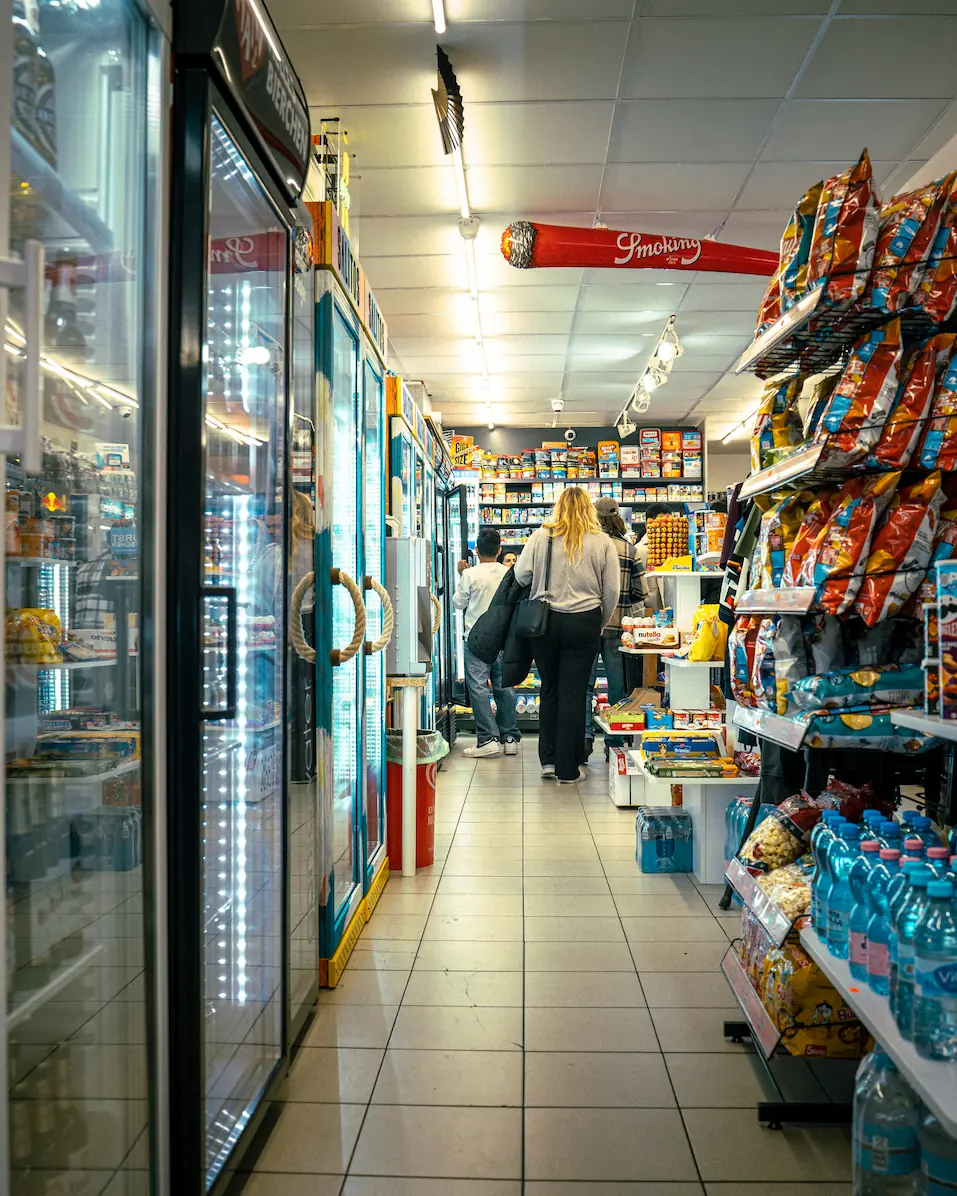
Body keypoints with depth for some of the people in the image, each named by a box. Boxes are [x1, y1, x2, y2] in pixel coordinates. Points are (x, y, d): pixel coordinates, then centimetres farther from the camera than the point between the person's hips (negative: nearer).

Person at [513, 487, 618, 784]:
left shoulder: (540, 537, -2)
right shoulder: (602, 543, -1)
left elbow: (521, 575, -1)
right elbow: (611, 591, 0)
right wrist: (600, 624, 13)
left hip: (545, 621, 1)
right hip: (584, 623, -1)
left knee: (550, 689, 16)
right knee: (572, 693, 4)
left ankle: (548, 759, 19)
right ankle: (568, 769, 9)